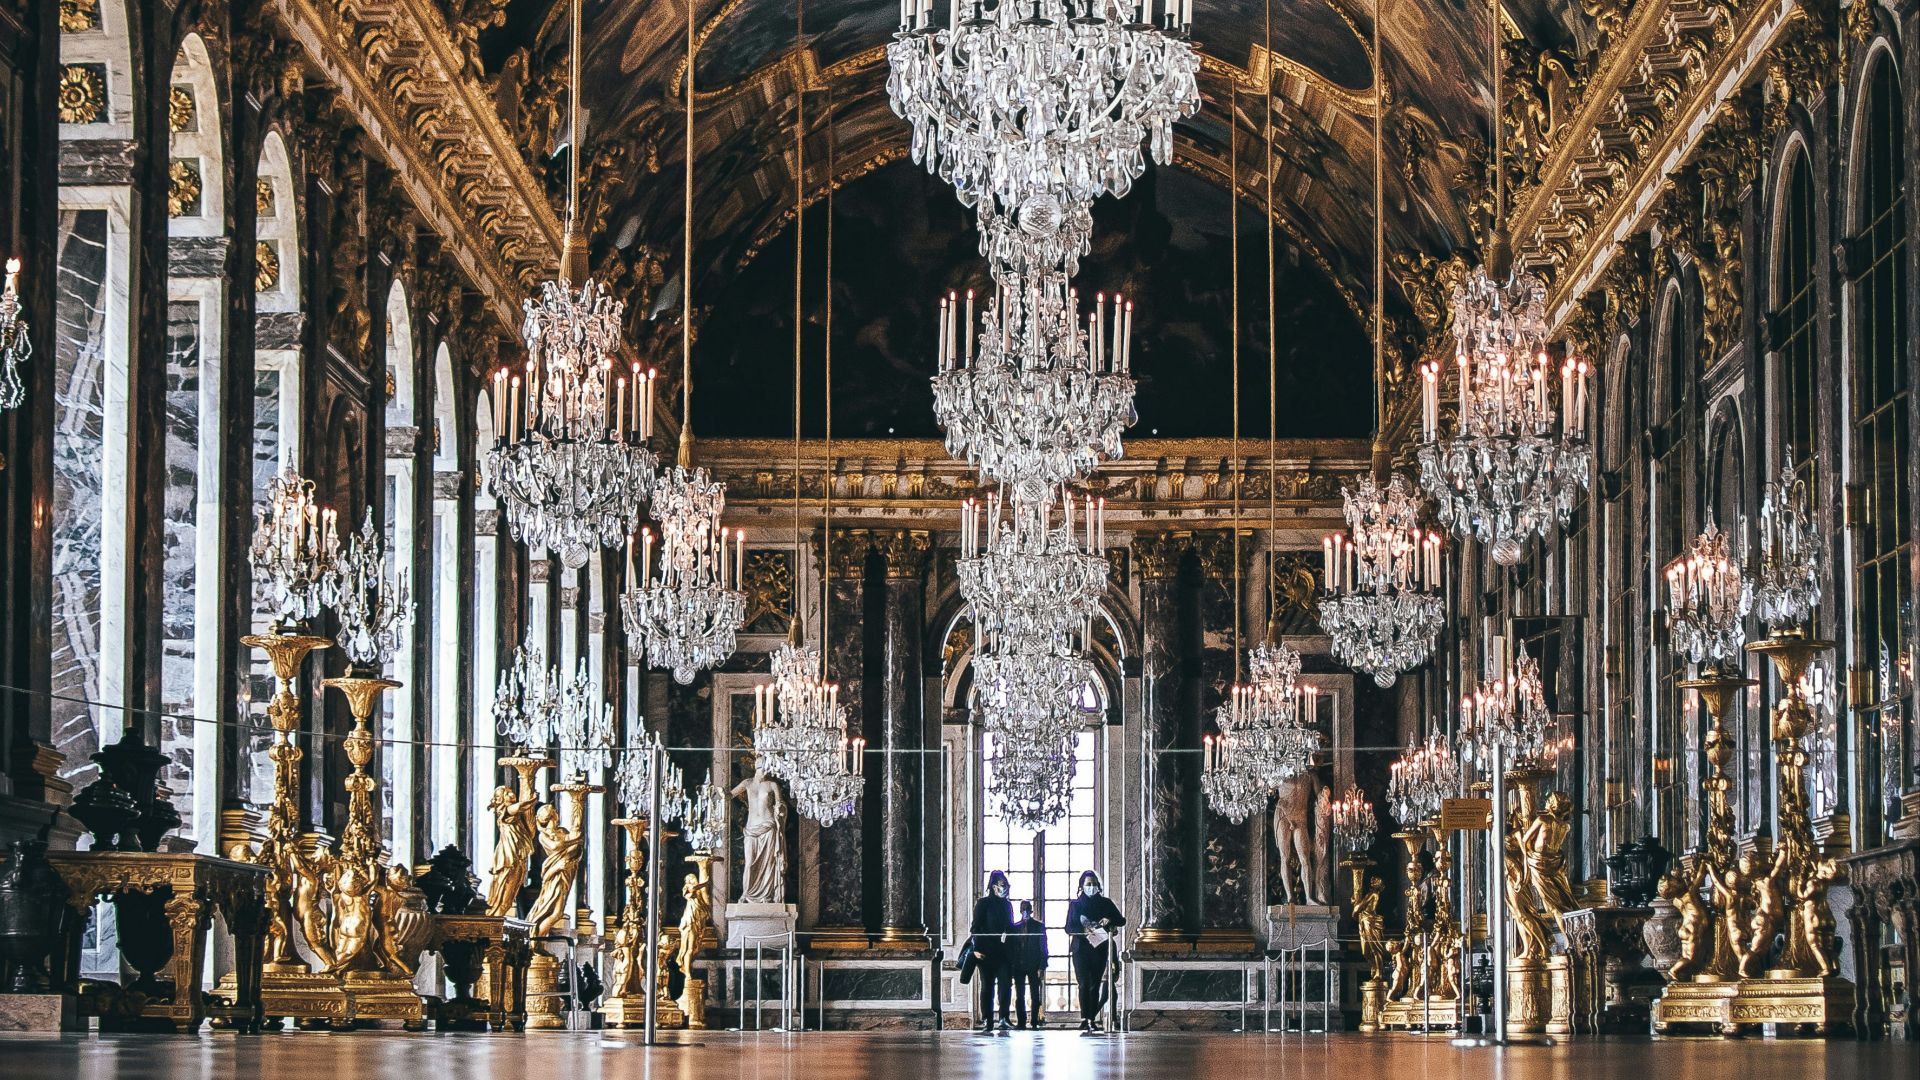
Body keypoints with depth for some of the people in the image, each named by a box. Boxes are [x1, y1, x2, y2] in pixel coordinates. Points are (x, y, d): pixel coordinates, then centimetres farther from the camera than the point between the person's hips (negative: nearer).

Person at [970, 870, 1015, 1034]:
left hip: (1004, 951, 4)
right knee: (987, 986, 0)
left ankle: (1003, 1019, -14)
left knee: (1005, 984, -10)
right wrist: (976, 948, -10)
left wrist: (1007, 933, 0)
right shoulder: (983, 903, 2)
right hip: (987, 951, -4)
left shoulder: (1007, 904, 15)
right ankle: (987, 1022, 2)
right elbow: (976, 927, -2)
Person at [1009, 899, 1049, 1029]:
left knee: (1035, 996, -1)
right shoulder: (1015, 927, 9)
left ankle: (1034, 1022, 2)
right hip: (1019, 966, 2)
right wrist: (1011, 966, 3)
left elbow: (1043, 947, 1)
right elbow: (1012, 948, 10)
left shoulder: (1039, 926, 3)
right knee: (1019, 995, 0)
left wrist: (1042, 967, -7)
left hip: (1034, 965, -2)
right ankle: (1021, 1022, 2)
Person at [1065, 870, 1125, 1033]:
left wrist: (1109, 921, -9)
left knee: (1095, 985, -3)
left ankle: (1091, 1019, -2)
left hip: (1099, 948, 1)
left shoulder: (1105, 903, 11)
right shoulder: (1075, 904, 8)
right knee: (1084, 984, -10)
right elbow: (1068, 927, 2)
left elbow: (1122, 920, 11)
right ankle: (1085, 1018, -13)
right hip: (1081, 949, -1)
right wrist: (1084, 931, -16)